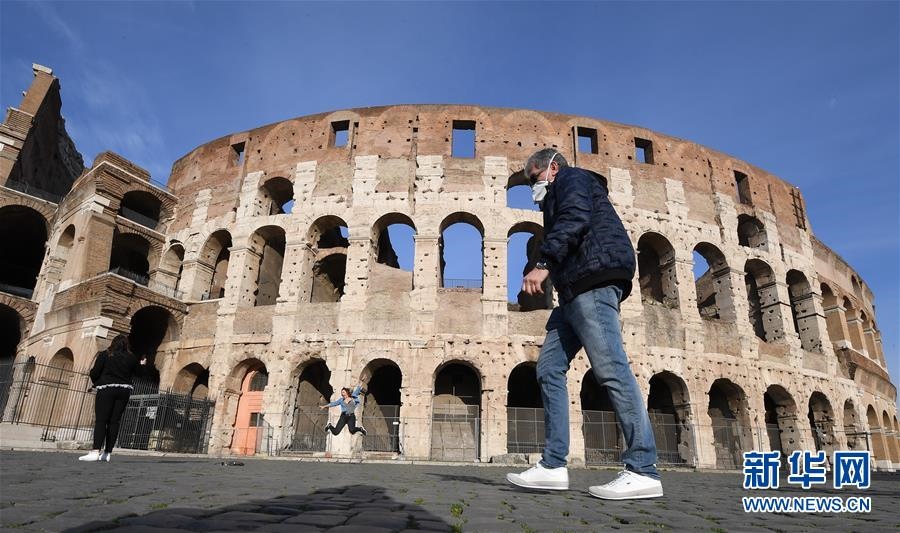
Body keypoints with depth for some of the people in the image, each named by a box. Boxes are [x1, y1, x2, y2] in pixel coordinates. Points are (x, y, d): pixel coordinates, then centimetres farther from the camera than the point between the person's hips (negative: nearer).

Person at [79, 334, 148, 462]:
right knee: (114, 421, 5)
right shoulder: (131, 358, 5)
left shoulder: (104, 355, -2)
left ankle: (96, 451, -16)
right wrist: (143, 364, 32)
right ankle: (107, 453, 5)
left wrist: (96, 382, 14)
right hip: (124, 391, 3)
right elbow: (138, 372, 13)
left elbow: (94, 373, -6)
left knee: (101, 420, -4)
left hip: (106, 389, -3)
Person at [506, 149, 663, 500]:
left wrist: (543, 264, -20)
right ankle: (553, 466, 1)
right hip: (577, 289, 10)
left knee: (610, 369, -15)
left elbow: (574, 220, -12)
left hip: (593, 279, -10)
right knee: (549, 369, 2)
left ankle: (643, 471, -12)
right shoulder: (559, 199, 36)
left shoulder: (571, 178, 9)